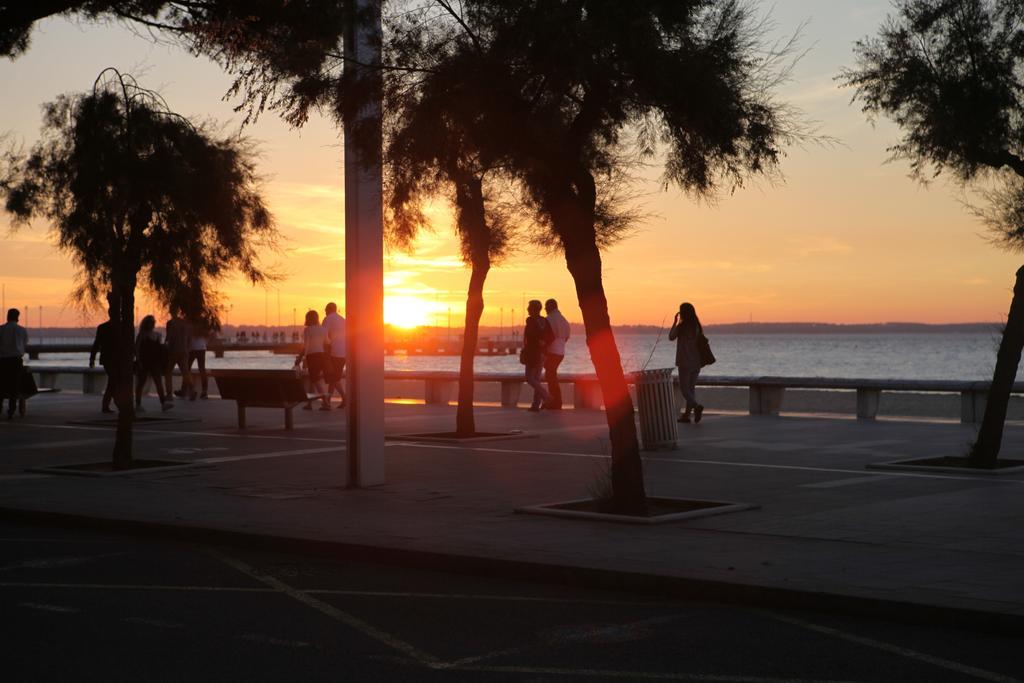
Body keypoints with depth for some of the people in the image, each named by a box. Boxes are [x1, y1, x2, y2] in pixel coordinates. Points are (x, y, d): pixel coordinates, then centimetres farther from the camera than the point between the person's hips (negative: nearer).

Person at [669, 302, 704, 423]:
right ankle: (687, 414, 15)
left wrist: (674, 322, 8)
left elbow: (671, 337, 3)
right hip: (696, 362, 6)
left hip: (685, 362, -6)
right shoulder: (698, 327, 4)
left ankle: (696, 406, -25)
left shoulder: (681, 327, -12)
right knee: (691, 387, 13)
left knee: (684, 388, -1)